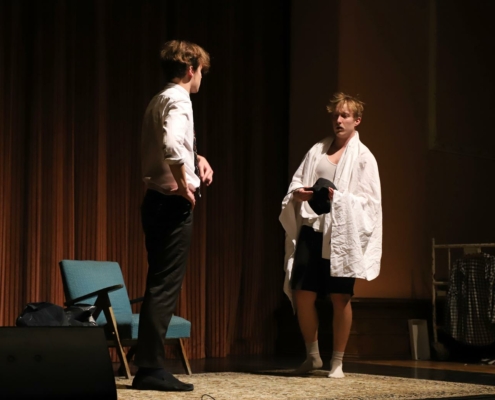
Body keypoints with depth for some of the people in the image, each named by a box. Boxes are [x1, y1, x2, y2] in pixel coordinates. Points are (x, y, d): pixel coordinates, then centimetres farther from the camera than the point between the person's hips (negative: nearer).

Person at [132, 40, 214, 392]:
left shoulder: (159, 101, 16)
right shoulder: (178, 100, -14)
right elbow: (171, 142, -34)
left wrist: (196, 158, 18)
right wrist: (184, 181, -22)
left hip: (157, 201, 10)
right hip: (173, 204, -10)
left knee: (160, 285, 13)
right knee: (165, 287, -6)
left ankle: (148, 367, 18)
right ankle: (151, 369, -3)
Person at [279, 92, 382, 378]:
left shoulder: (363, 157, 1)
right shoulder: (317, 150, 13)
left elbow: (370, 202, -4)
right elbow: (296, 181, 15)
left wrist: (339, 198, -19)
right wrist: (297, 194, -8)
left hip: (342, 234, -3)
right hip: (311, 230, 4)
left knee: (340, 298, 1)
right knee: (303, 294, -1)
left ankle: (338, 362, 12)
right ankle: (313, 355, 18)